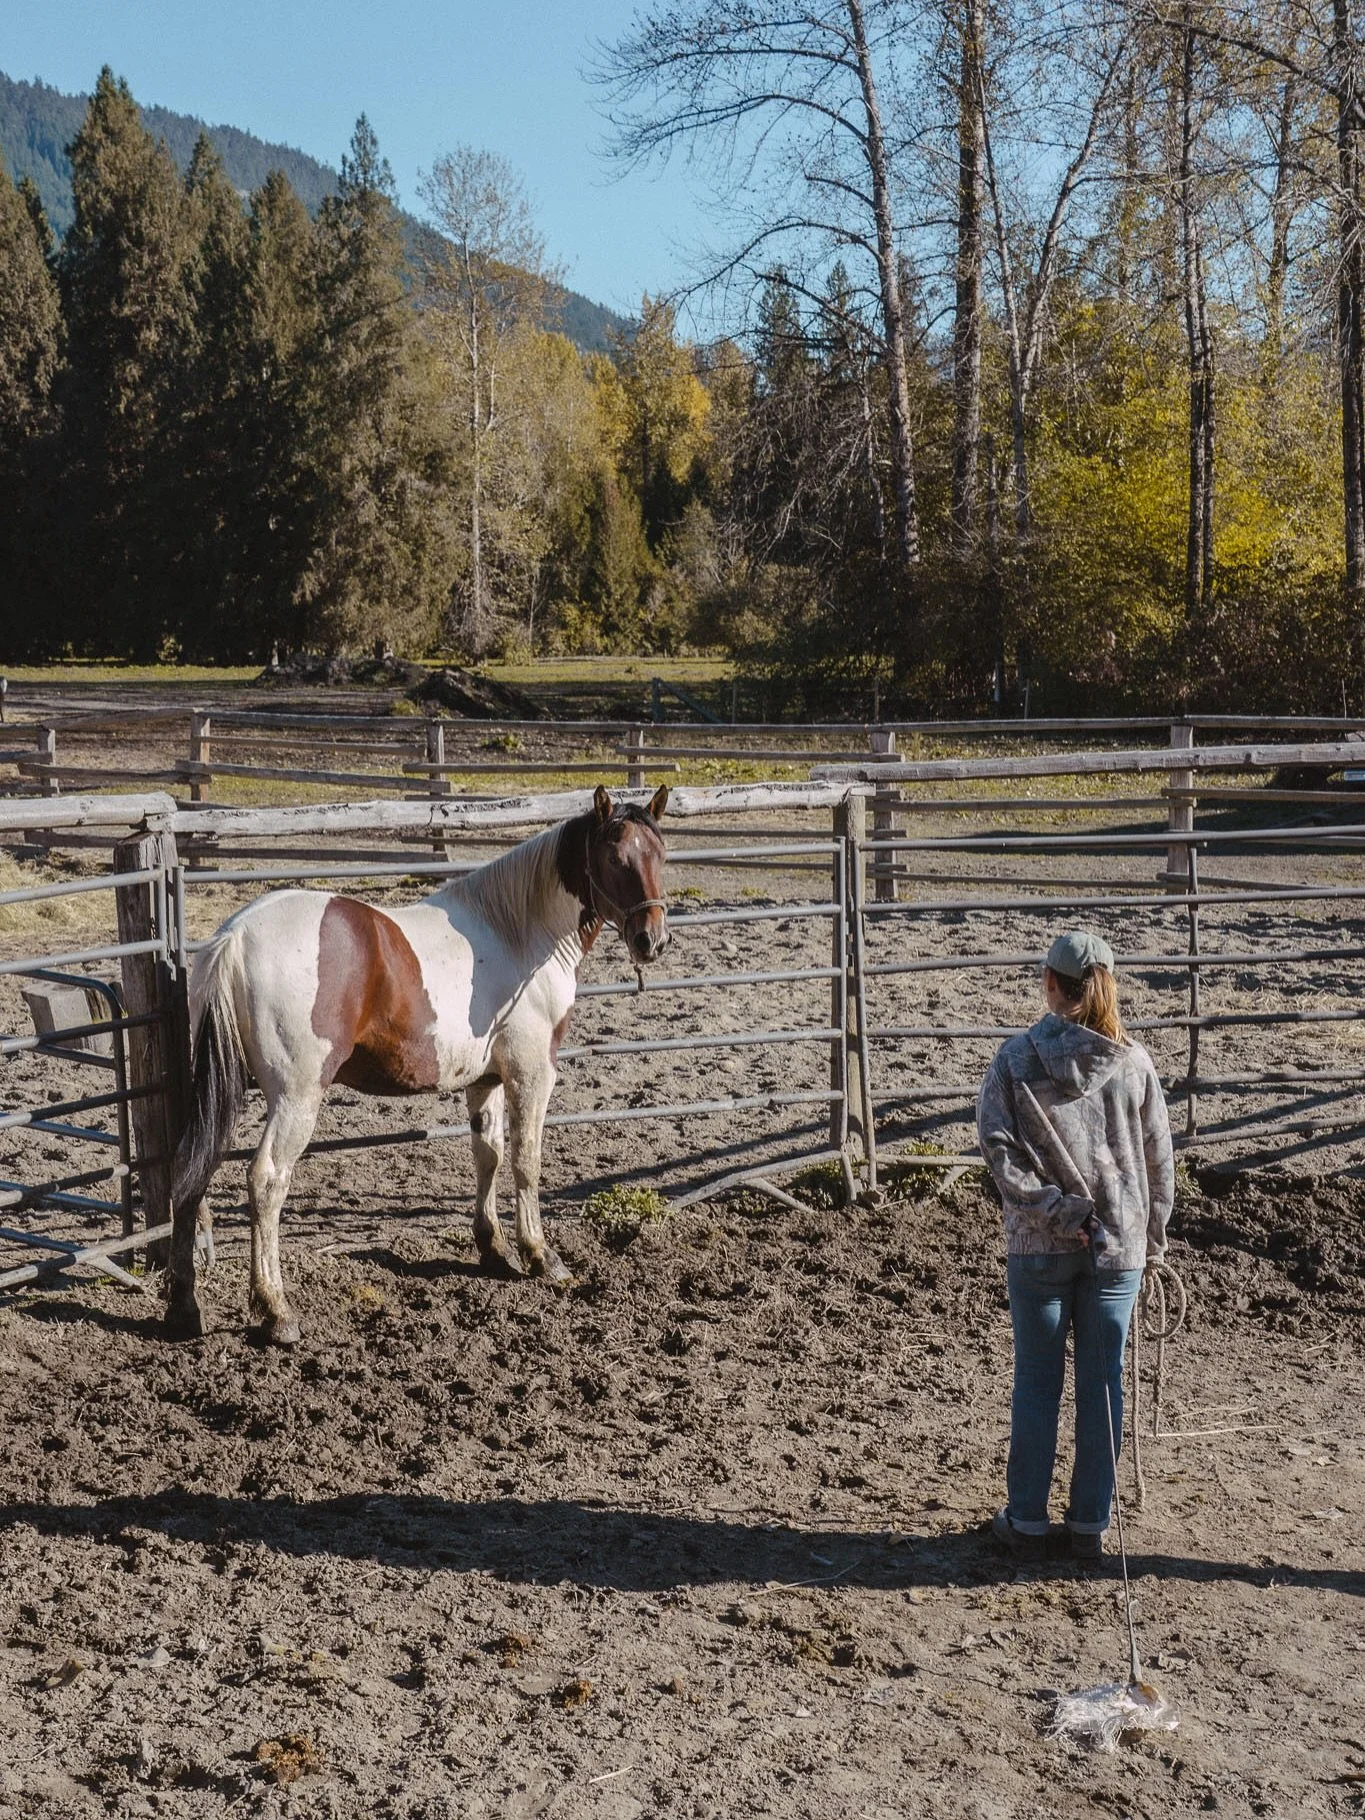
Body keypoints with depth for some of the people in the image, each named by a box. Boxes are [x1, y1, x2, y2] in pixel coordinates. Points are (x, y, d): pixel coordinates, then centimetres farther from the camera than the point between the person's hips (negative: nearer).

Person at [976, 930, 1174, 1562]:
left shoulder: (1017, 1059, -7)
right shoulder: (1133, 1062, -3)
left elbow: (997, 1145, -16)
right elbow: (1159, 1158, 3)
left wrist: (1053, 1209, -13)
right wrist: (1152, 1238, 13)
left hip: (1039, 1245, -1)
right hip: (1118, 1246, 1)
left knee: (1037, 1383, 10)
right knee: (1101, 1384, 10)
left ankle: (1026, 1522, 19)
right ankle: (1091, 1525, 19)